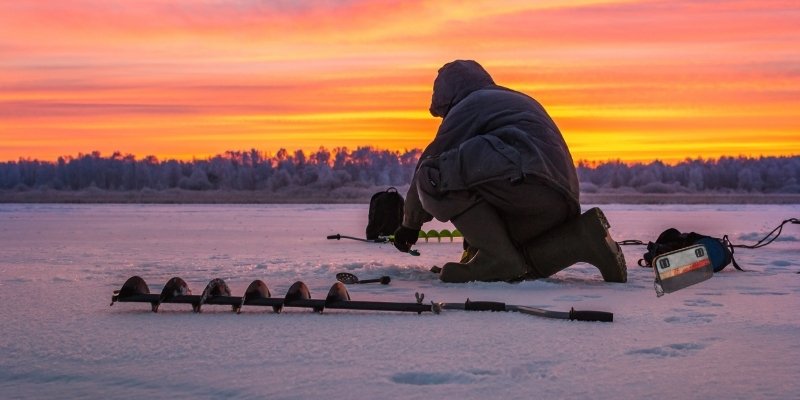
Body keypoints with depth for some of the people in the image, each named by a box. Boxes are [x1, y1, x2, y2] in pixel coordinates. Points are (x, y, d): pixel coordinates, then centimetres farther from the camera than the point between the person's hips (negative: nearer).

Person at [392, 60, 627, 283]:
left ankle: (496, 256, -17)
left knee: (434, 177, -9)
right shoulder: (521, 101, 37)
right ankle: (582, 239, 3)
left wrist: (410, 225, 22)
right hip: (560, 203, 9)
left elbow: (430, 162, 9)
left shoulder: (467, 106, 10)